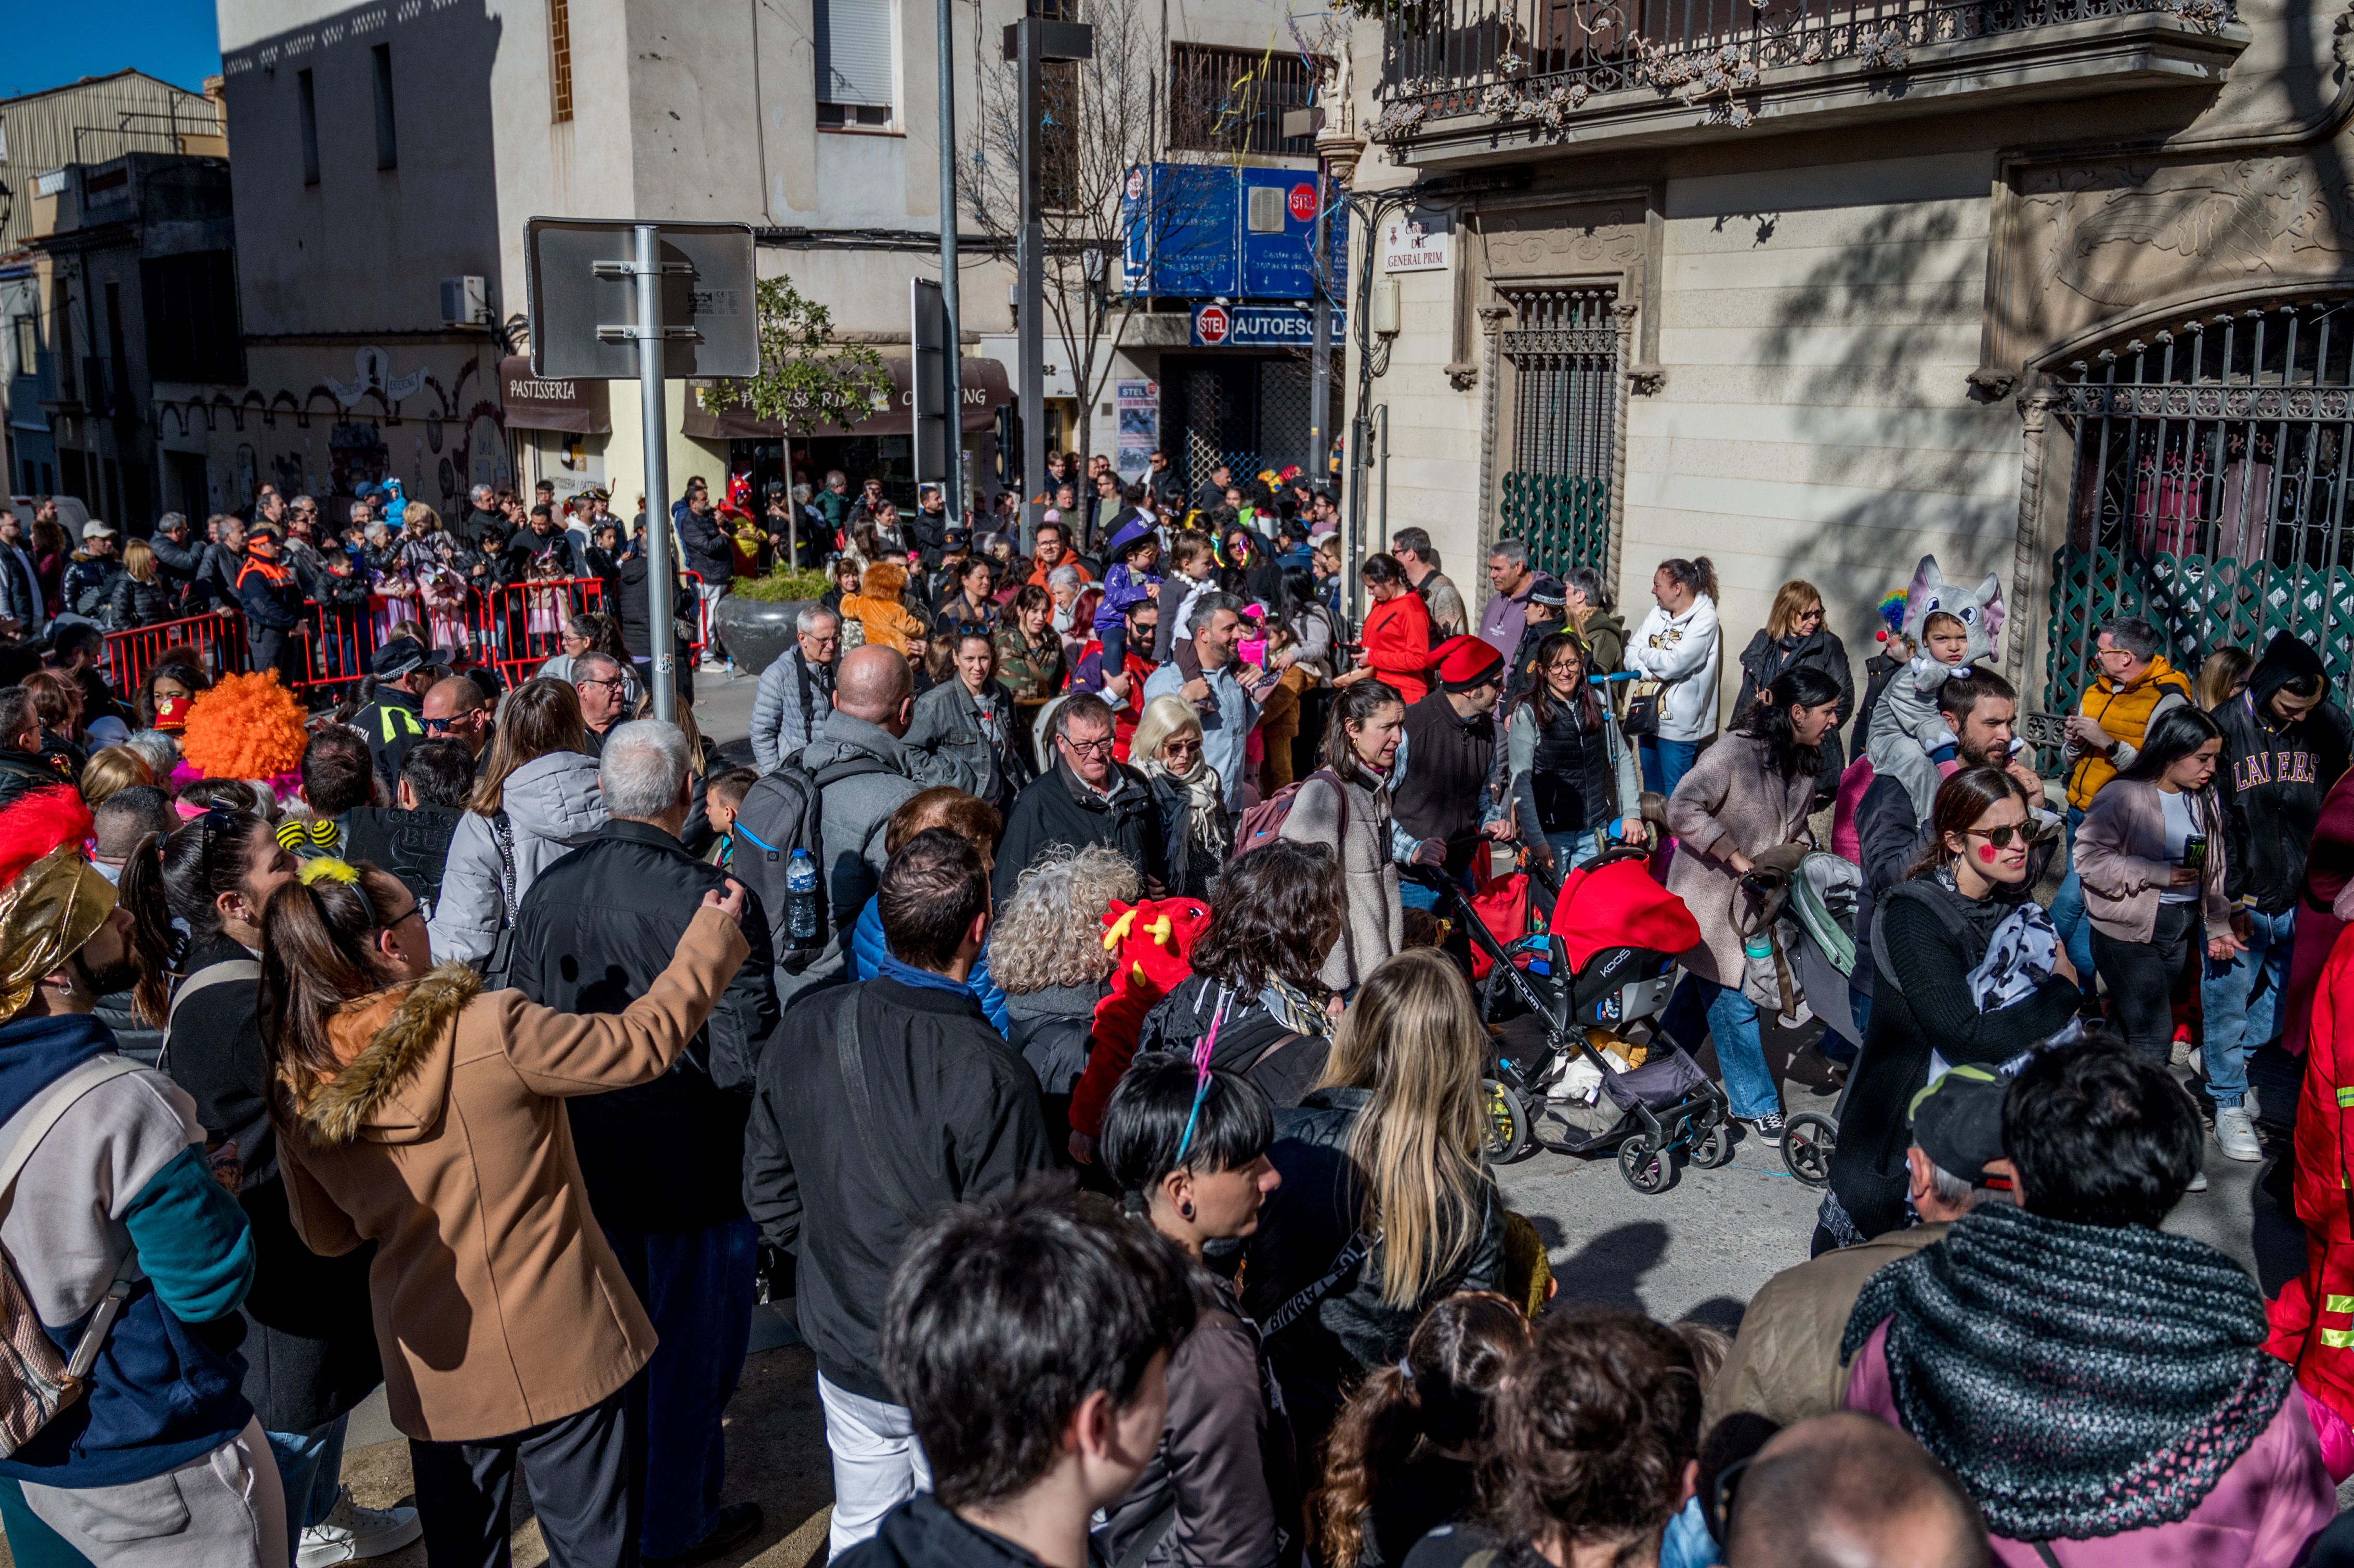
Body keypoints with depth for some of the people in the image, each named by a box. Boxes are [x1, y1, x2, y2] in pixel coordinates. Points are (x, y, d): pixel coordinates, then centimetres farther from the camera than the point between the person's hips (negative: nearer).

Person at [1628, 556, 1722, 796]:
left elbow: (1674, 663, -23)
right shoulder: (1658, 612, 7)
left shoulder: (1704, 619, -14)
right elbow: (1631, 653, 3)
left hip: (1678, 725, -7)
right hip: (1649, 718, 7)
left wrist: (1643, 653, -6)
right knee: (1651, 791, 19)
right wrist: (1649, 672, -16)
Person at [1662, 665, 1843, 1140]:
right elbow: (1682, 809, -27)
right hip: (1710, 895, -8)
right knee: (1733, 1001, -3)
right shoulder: (1734, 752, -22)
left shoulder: (1806, 761, 5)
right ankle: (1757, 1105, 8)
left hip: (1755, 898, 8)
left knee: (1704, 987, 17)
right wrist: (1735, 856, -24)